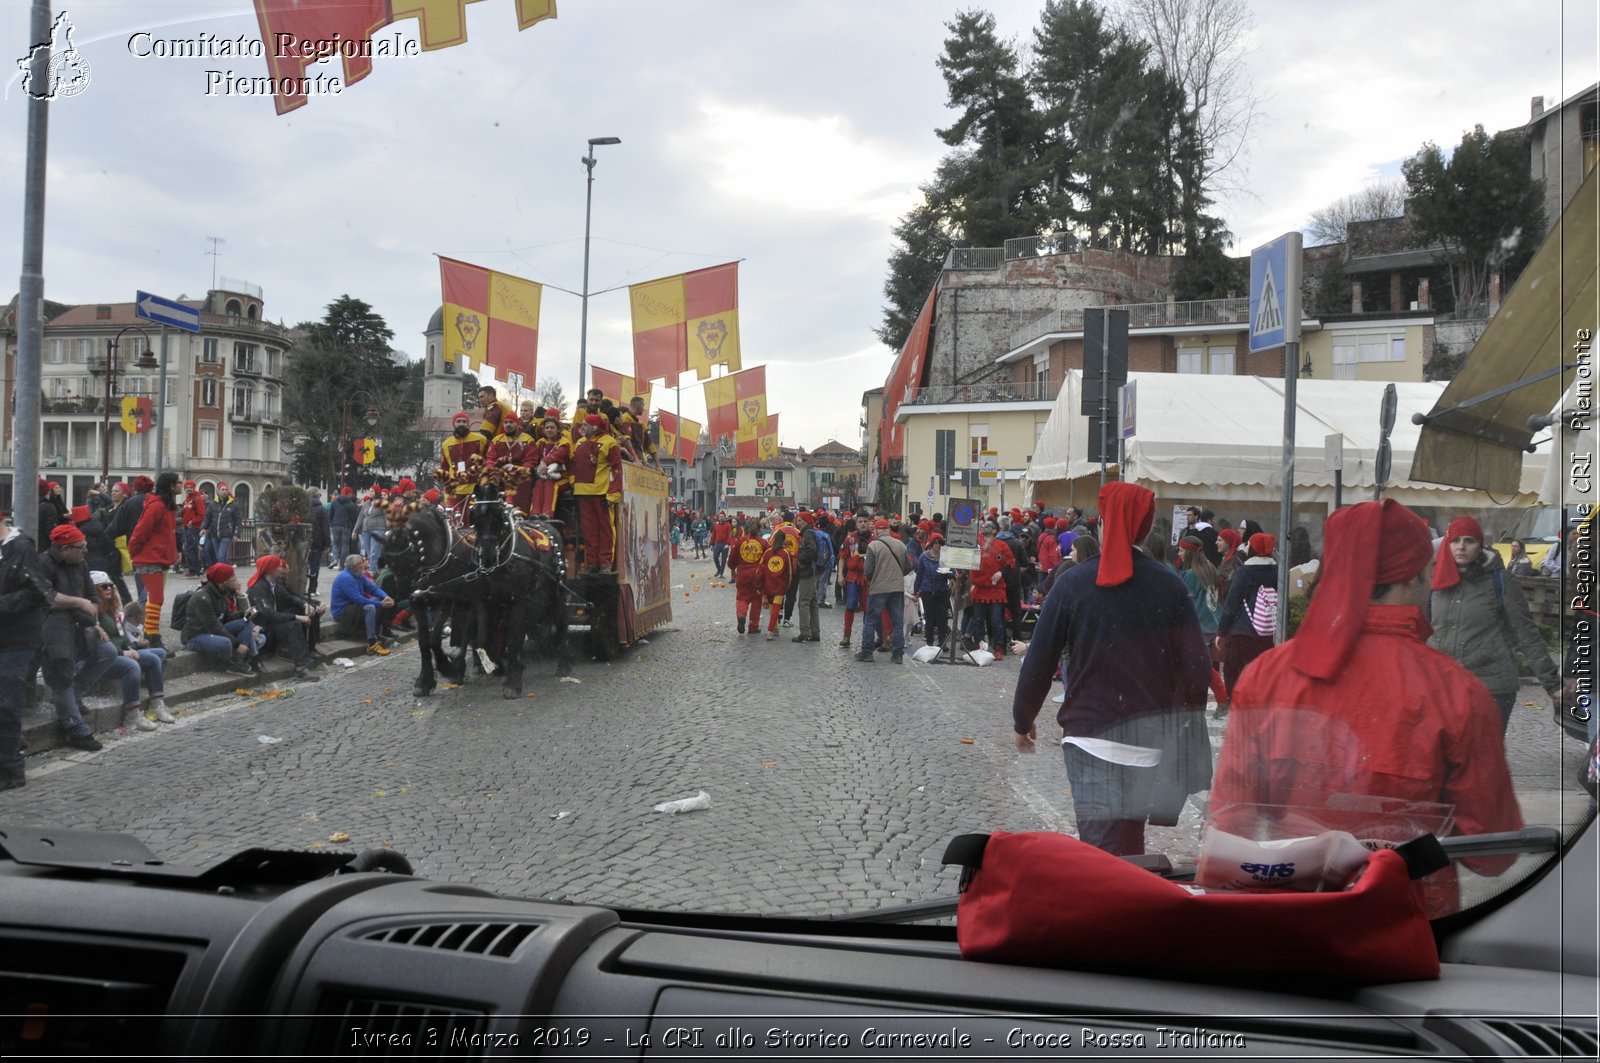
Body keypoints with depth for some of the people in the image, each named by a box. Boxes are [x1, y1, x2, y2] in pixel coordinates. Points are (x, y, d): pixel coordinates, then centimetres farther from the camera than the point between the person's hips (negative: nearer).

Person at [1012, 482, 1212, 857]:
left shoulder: (1073, 583, -4)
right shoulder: (1169, 584, 1)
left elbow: (1039, 661, -1)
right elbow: (1195, 667, 0)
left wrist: (1023, 720, 11)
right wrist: (1189, 728, 10)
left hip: (1092, 740, -2)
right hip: (1154, 742, 2)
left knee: (1105, 848, -2)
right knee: (1130, 846, 17)